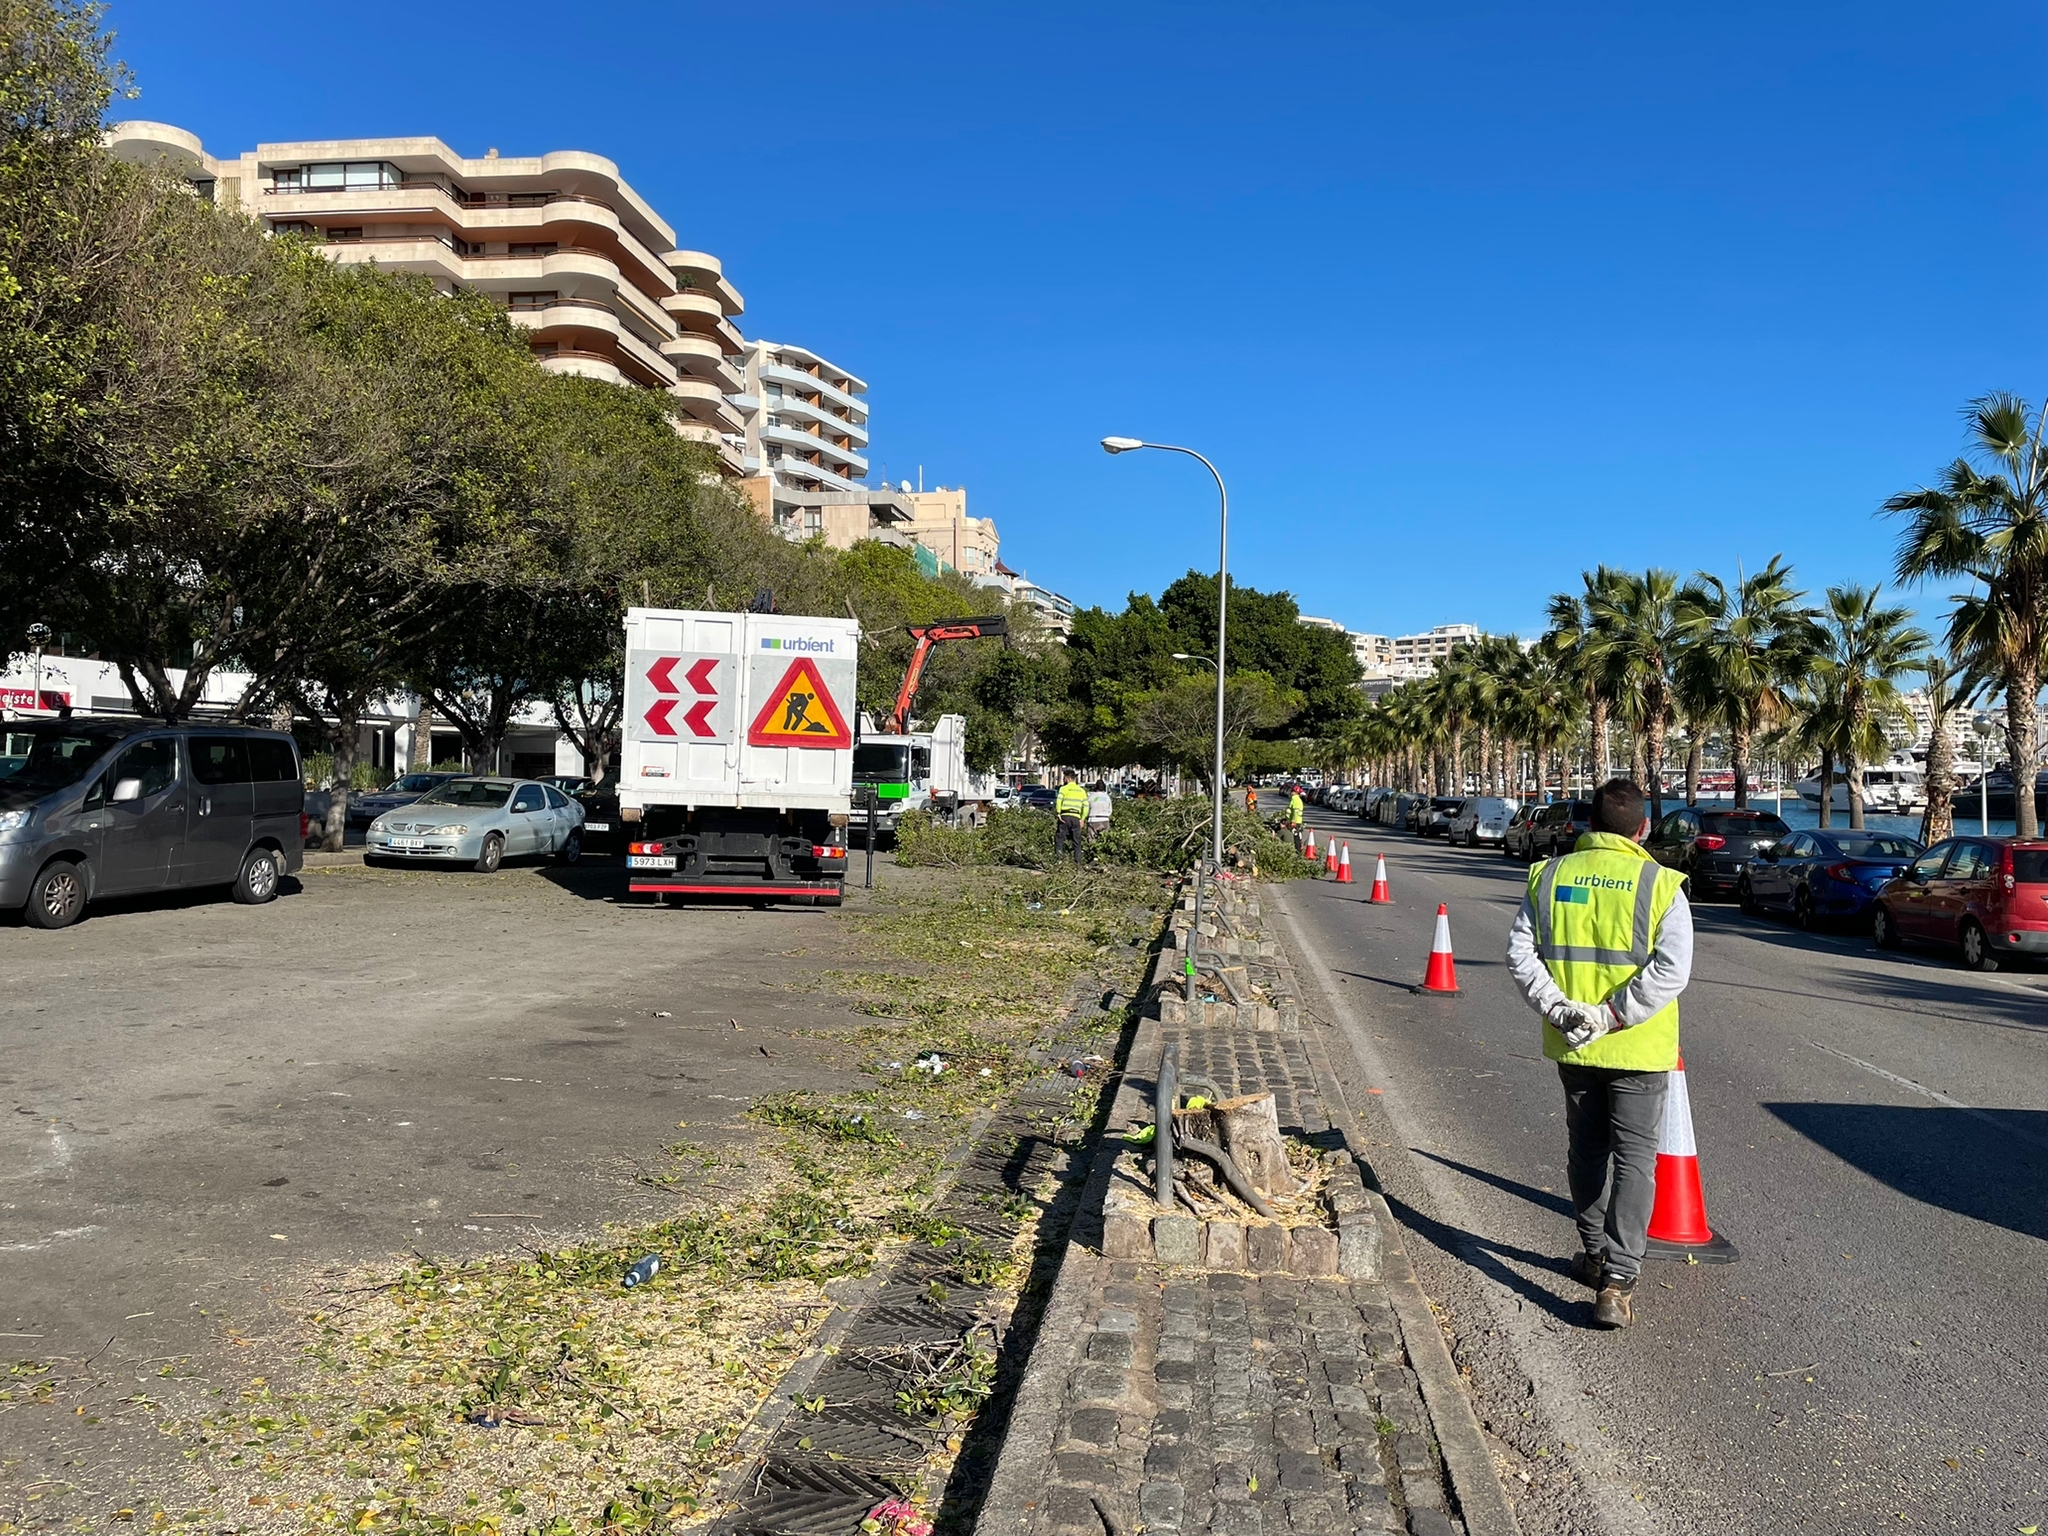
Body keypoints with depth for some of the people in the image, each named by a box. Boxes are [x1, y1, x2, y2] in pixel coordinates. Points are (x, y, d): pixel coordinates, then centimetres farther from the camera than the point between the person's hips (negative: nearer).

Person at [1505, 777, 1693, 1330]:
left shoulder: (1550, 876, 1)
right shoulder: (1660, 885, -8)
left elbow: (1520, 954, -6)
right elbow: (1672, 969, -18)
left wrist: (1559, 1009, -10)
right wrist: (1614, 1016, -17)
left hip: (1571, 1047, 3)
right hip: (1638, 1051, -3)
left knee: (1587, 1151, 18)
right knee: (1634, 1158, 3)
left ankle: (1597, 1256, 31)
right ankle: (1617, 1279, -5)